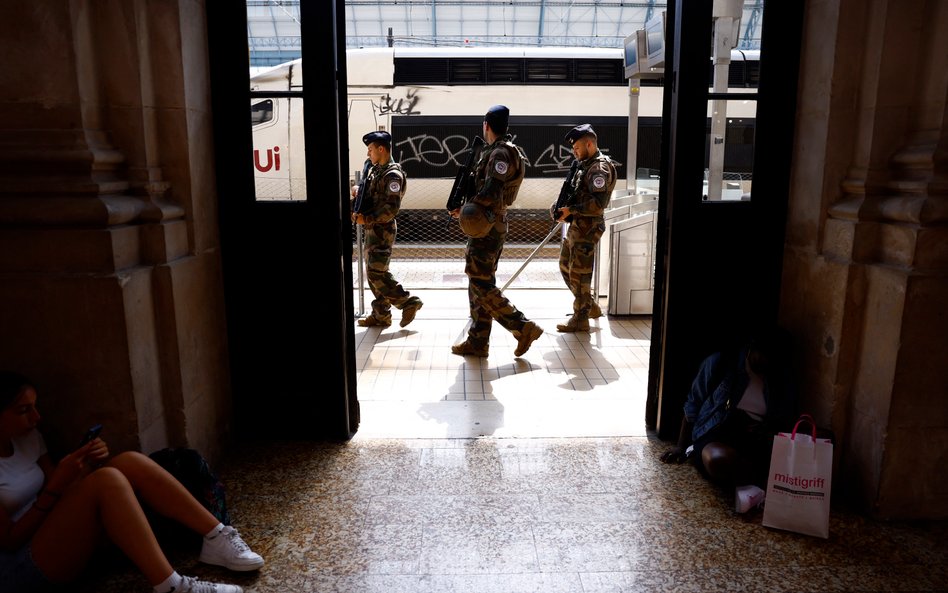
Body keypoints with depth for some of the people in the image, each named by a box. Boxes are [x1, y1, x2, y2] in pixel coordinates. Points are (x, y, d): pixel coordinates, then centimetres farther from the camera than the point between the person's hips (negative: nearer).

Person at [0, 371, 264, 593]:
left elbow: (59, 499, 7)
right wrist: (57, 485, -22)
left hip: (57, 536, 7)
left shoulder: (27, 437, 7)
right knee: (107, 481, -32)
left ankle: (217, 538, -20)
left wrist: (87, 464, -11)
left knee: (130, 462, -17)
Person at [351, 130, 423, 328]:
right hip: (372, 230, 10)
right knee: (372, 273, 11)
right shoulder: (376, 170, 15)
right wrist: (358, 190, 3)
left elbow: (392, 208, -23)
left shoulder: (393, 174, -15)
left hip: (382, 230, -10)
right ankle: (380, 315, 18)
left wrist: (367, 219, -22)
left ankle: (408, 302, -1)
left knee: (376, 273, -11)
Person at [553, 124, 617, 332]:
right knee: (565, 267, 17)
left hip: (586, 230, -10)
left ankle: (581, 319, 8)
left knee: (579, 274, -3)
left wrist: (570, 210, -20)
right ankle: (591, 306, 28)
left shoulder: (600, 168, -16)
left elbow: (598, 204, -25)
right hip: (576, 227, 10)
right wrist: (563, 206, 4)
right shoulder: (587, 165, 16)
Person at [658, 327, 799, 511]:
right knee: (719, 458, -40)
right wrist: (681, 446, 8)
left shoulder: (781, 381, 11)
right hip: (715, 437, -2)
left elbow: (786, 424, 18)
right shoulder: (720, 363, 0)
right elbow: (693, 405, 6)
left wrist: (770, 431, -8)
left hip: (755, 444, 3)